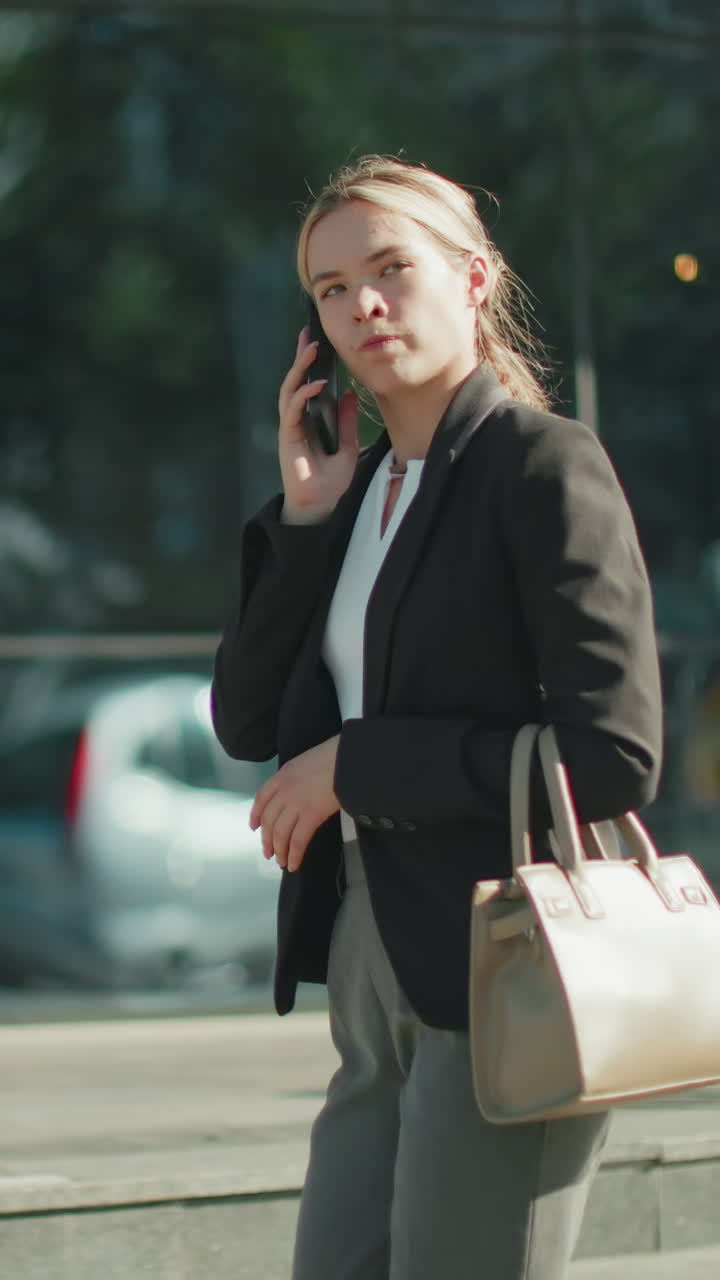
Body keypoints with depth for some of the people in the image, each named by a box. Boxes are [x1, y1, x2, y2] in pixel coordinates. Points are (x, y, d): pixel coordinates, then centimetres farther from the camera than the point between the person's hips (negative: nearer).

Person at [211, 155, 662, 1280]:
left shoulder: (545, 465, -9)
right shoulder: (360, 486, 13)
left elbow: (613, 757, -16)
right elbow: (249, 724, 10)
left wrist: (356, 764, -13)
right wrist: (302, 519, 0)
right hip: (378, 979, 8)